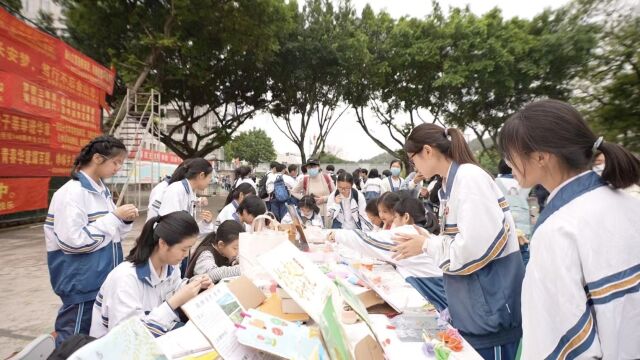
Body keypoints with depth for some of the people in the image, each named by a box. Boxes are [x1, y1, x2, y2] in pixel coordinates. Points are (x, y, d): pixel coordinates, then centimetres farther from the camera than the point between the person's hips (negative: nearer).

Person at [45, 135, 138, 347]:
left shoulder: (102, 191, 9)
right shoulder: (72, 193, -17)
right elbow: (73, 240, -24)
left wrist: (125, 221, -5)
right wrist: (115, 217, -20)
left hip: (105, 279, 8)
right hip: (83, 283, -8)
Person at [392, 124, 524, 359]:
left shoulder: (469, 177, -19)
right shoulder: (451, 183, 6)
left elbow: (478, 245, -26)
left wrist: (427, 245, -14)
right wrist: (425, 239, 1)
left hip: (490, 303, -8)